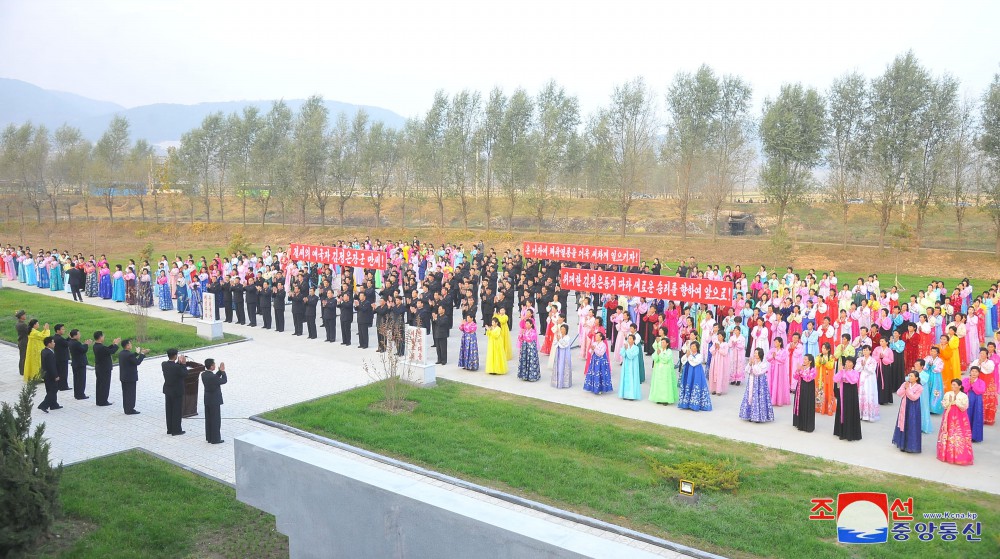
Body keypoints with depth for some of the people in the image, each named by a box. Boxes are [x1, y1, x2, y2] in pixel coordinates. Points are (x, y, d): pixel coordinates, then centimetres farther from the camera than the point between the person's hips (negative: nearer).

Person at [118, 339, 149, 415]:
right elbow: (137, 362, -17)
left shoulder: (121, 353, 5)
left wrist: (137, 353, 16)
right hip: (130, 378, -9)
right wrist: (142, 354, -9)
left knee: (125, 393, 15)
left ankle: (126, 409, 22)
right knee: (131, 394, 0)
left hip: (123, 377, 9)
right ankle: (130, 410, 5)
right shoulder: (129, 354, -23)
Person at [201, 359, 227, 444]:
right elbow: (224, 381, -12)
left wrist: (220, 371, 2)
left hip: (207, 400, 8)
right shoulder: (212, 377, -26)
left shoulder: (203, 374, -1)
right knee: (216, 420, 2)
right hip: (215, 401, -8)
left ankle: (209, 437, 25)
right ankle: (215, 439, 8)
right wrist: (223, 371, -2)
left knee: (208, 420, 16)